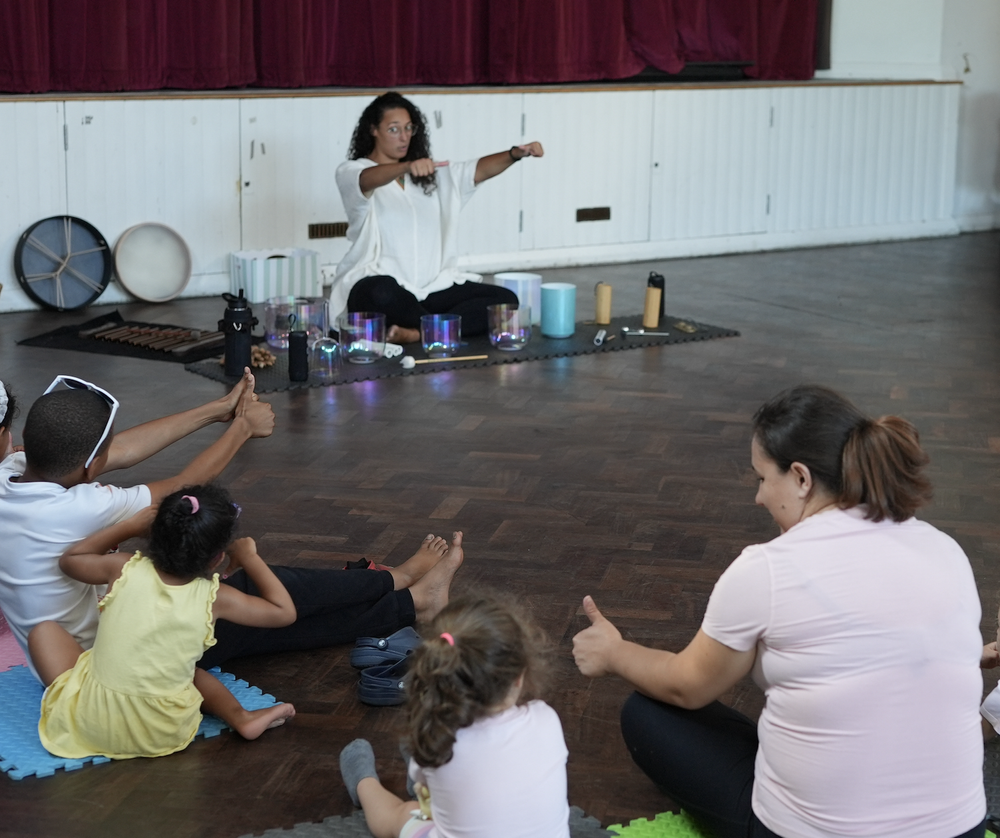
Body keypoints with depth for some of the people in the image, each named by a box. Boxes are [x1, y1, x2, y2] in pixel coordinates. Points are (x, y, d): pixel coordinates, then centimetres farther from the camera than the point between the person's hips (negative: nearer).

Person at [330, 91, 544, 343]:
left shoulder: (431, 173, 20)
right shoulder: (351, 172, 1)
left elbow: (478, 170, 5)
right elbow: (368, 180, -24)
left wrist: (516, 153, -15)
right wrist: (407, 167, -45)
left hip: (433, 287, 6)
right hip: (380, 284, -6)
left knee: (505, 300, -15)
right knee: (382, 293, -42)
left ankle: (418, 333, -29)